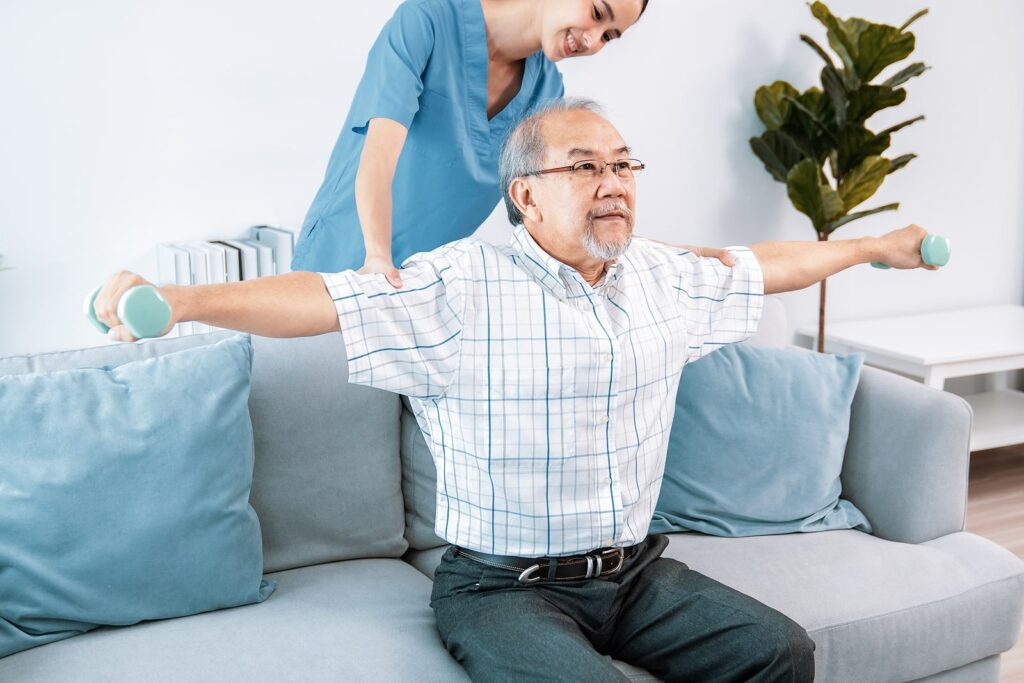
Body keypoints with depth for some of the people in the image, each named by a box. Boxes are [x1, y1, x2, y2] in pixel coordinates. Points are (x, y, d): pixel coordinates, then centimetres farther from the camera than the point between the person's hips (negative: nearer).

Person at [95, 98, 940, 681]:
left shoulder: (665, 278, 7)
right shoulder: (460, 289, -13)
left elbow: (764, 266, 23)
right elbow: (324, 298, -24)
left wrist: (877, 246, 35)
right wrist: (177, 299, -38)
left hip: (637, 571, 6)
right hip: (504, 584, -6)